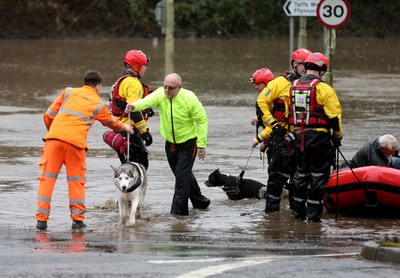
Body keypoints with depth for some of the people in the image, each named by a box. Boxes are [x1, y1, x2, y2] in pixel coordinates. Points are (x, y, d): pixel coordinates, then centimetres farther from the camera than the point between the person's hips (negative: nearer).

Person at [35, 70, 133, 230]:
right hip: (75, 141, -1)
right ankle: (78, 219, 11)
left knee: (47, 178, 3)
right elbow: (112, 122, 36)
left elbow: (49, 115, 15)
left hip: (54, 137, 1)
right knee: (76, 181, 12)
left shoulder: (69, 92, 18)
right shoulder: (98, 104, 18)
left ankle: (42, 219, -1)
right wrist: (125, 128, 57)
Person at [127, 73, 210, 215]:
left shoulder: (189, 99, -21)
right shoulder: (160, 94, -12)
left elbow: (202, 120, -14)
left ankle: (179, 209, -4)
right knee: (182, 174, 18)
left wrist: (201, 145, -16)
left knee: (182, 174, -11)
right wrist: (135, 106, -55)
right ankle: (199, 201, 37)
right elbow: (147, 101, -31)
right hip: (170, 143, 5)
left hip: (188, 142, -5)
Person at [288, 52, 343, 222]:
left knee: (301, 174, 17)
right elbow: (334, 115, -11)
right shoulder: (323, 89, -12)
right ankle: (313, 213, -1)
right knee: (319, 175, 1)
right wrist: (337, 137, 1)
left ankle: (298, 211, 20)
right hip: (318, 137, -6)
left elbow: (288, 114, 14)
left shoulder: (293, 87, 8)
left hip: (298, 136, 6)